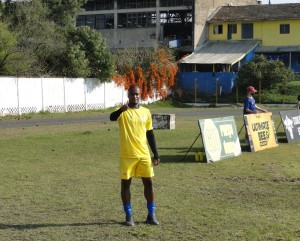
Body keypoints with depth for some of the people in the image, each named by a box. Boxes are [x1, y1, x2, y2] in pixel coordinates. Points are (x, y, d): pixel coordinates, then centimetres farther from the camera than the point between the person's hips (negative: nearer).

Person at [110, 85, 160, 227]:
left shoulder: (146, 112, 7)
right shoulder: (123, 111, -6)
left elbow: (150, 134, 14)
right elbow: (112, 117, -30)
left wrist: (156, 154, 11)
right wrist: (122, 109, -52)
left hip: (144, 155, 3)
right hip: (127, 155, -3)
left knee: (148, 183, 4)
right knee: (125, 184, 3)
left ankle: (151, 215, 16)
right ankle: (128, 216, 14)